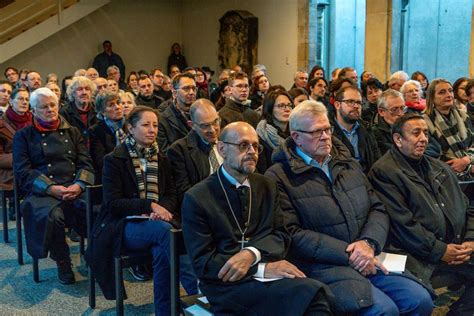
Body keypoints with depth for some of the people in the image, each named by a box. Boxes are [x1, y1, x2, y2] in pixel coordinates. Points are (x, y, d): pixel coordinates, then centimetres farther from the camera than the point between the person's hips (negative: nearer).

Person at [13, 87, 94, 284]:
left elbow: (85, 163, 11)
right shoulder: (24, 136, 13)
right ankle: (62, 262, -12)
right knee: (52, 215, -36)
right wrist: (52, 188, -15)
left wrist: (79, 185, -11)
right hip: (42, 192, -2)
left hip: (75, 189, 2)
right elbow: (23, 171, 1)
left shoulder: (72, 132, 21)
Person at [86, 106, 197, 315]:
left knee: (161, 250, -34)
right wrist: (150, 205, -18)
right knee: (164, 229, -35)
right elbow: (113, 203, -7)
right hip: (124, 226, -4)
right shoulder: (114, 160, 0)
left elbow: (171, 195, 12)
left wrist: (163, 208, -13)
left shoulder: (161, 160, 15)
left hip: (157, 221, 4)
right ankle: (196, 291, -34)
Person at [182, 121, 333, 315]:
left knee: (316, 291, -29)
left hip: (269, 275, 5)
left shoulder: (267, 187, 14)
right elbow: (202, 263, -7)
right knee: (312, 293, -30)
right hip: (227, 286, -5)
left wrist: (251, 254, -15)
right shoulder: (196, 199, -2)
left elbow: (280, 236, 7)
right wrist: (262, 268, -15)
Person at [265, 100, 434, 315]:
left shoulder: (349, 167, 19)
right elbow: (292, 234, -12)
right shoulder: (279, 177, -4)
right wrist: (347, 253, -15)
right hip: (323, 266, -6)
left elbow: (378, 210, 13)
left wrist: (368, 243, -8)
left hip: (367, 260, 7)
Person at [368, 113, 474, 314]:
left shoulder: (440, 168, 22)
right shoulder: (383, 172, -5)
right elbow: (401, 223, -12)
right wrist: (440, 250, -11)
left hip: (455, 247, 7)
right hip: (414, 253, -7)